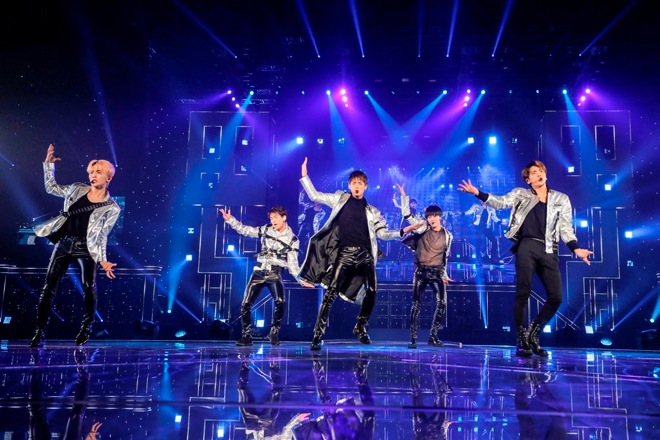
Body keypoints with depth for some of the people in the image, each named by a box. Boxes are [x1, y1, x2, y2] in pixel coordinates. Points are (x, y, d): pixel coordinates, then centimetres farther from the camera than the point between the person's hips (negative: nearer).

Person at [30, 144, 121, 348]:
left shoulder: (111, 208, -4)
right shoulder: (77, 189, 7)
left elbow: (101, 237, -1)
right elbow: (51, 188, 20)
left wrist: (103, 261, -11)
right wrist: (49, 164, 12)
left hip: (86, 248, -3)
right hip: (64, 243, 4)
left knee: (89, 287, -6)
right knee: (49, 286, 1)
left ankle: (86, 327, 15)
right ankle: (40, 332, 7)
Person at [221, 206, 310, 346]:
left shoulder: (292, 239, -1)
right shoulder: (266, 230, 5)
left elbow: (292, 263, -3)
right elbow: (245, 230, 10)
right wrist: (229, 219, 0)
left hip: (275, 275, -3)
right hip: (259, 273, 3)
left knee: (279, 302, -27)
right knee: (245, 305, 0)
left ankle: (274, 334, -8)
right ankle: (246, 336, 15)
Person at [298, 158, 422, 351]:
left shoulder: (372, 211, 15)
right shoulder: (340, 198, 11)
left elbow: (383, 233, 11)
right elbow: (314, 196, 10)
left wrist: (403, 231, 0)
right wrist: (304, 175, 4)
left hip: (365, 255, 3)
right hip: (345, 253, -3)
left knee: (371, 293, -1)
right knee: (331, 294, -10)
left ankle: (360, 328, 22)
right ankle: (317, 335, -5)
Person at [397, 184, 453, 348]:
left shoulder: (447, 235, 7)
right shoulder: (423, 228, 0)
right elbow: (407, 214, -8)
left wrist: (445, 274, 18)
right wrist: (403, 195, -14)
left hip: (437, 273, 2)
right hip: (421, 271, -2)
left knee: (442, 304, -6)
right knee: (416, 304, -2)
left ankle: (433, 336, 9)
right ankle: (413, 339, 3)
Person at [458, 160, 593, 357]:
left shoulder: (561, 199, 19)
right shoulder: (520, 194, 13)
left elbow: (566, 228, 14)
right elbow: (500, 202, -2)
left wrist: (576, 249, -2)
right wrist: (477, 192, -16)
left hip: (549, 252, 3)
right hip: (527, 247, -3)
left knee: (556, 297, -4)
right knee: (523, 293, -6)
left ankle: (533, 335, 15)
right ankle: (522, 341, 4)